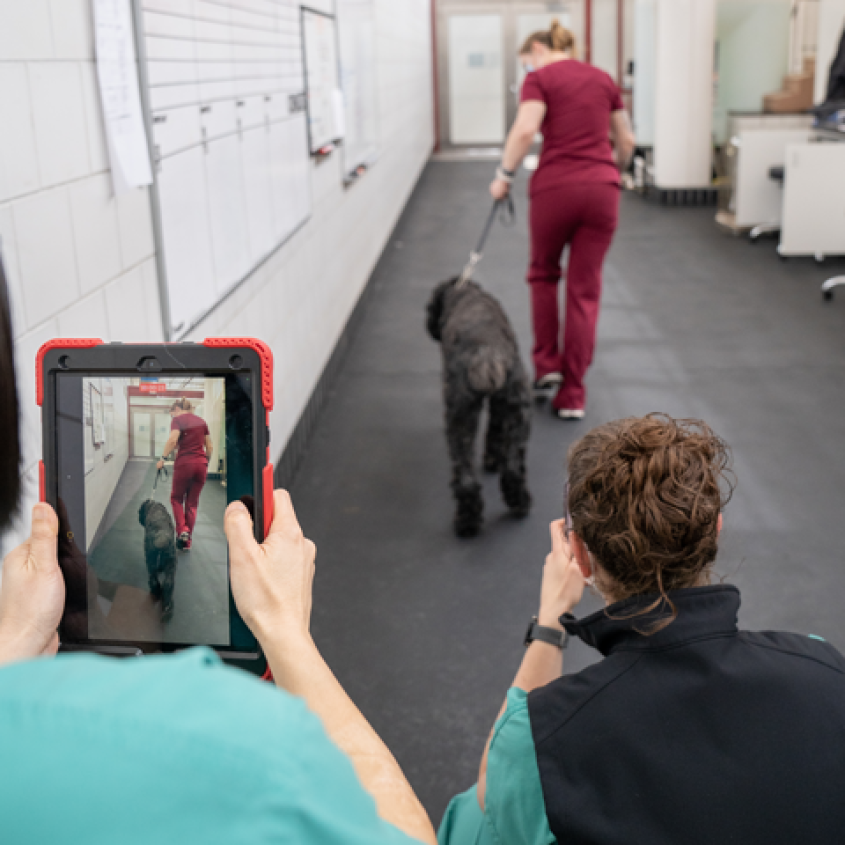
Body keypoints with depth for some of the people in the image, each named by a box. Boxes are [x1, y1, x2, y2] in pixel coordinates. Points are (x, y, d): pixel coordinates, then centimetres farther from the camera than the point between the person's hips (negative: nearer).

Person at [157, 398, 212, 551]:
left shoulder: (178, 419, -2)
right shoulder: (201, 421, 14)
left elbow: (172, 440, -19)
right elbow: (210, 447, 13)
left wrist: (163, 458, -12)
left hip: (184, 463, -5)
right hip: (201, 463, 5)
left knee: (176, 498, 15)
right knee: (192, 502, 12)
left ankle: (182, 530, -4)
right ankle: (187, 542, 13)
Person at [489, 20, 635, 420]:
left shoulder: (539, 78, 1)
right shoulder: (602, 78, 15)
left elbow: (525, 131, -16)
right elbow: (626, 141, 20)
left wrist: (504, 175, -4)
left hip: (555, 188, -3)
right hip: (601, 189, 3)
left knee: (543, 272, 23)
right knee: (585, 290, 7)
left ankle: (546, 366, 16)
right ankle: (572, 396, 8)